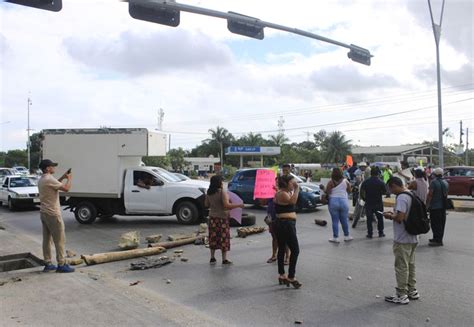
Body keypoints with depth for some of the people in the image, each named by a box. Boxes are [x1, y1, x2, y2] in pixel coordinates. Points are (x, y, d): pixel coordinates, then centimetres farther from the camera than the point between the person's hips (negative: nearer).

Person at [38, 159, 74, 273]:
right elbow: (66, 188, -21)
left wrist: (62, 177, 19)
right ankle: (61, 265, 1)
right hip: (52, 214, -10)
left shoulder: (42, 180, 11)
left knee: (47, 239, 13)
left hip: (44, 213, 10)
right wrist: (69, 179, -4)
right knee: (59, 240, -3)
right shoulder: (49, 179, -19)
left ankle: (48, 264, 19)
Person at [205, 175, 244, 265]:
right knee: (224, 237, 3)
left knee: (213, 237, 12)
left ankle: (212, 258, 19)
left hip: (212, 218, 6)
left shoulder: (209, 193, 4)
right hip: (222, 218, -6)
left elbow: (206, 204, 14)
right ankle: (224, 259, 7)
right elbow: (227, 205, -25)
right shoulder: (222, 192, -16)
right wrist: (239, 205, -17)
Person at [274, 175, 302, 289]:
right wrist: (296, 189, -27)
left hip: (281, 224, 11)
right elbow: (292, 201, -36)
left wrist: (294, 190, 15)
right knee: (295, 250, -6)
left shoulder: (283, 193, 13)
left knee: (282, 249, 14)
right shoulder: (282, 194, -17)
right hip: (287, 224, -11)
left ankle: (281, 275, 23)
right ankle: (291, 277, -3)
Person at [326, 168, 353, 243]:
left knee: (335, 221, 3)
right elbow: (349, 191, 9)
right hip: (344, 201, 2)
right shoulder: (345, 181, 1)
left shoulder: (331, 182, -8)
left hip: (333, 202, -2)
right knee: (344, 220, 13)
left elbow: (327, 192, -11)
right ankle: (346, 236, 24)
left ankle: (335, 237, 8)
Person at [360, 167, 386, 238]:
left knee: (369, 219, 5)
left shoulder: (365, 182, -4)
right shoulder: (381, 182, -6)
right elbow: (384, 192, 2)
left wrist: (365, 199, 7)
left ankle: (370, 233, 6)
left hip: (368, 203, 0)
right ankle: (381, 233, 19)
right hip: (378, 203, 0)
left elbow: (361, 192, -6)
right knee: (380, 218, 14)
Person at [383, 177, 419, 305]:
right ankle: (412, 291, 31)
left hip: (402, 240, -9)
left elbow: (400, 218, -28)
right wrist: (394, 214, 9)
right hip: (412, 238, 9)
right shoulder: (410, 195, 9)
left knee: (401, 267, 1)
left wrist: (390, 216, -10)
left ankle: (402, 295, 10)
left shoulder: (401, 198, -20)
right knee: (410, 265, 19)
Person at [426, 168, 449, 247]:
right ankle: (439, 239, 24)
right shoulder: (445, 182, 9)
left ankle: (438, 241, -2)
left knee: (435, 224, -3)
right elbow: (446, 195, 19)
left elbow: (430, 195, -18)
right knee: (441, 224, 14)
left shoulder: (434, 182, -16)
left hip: (435, 207, -8)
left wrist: (427, 205, -10)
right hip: (443, 207, 8)